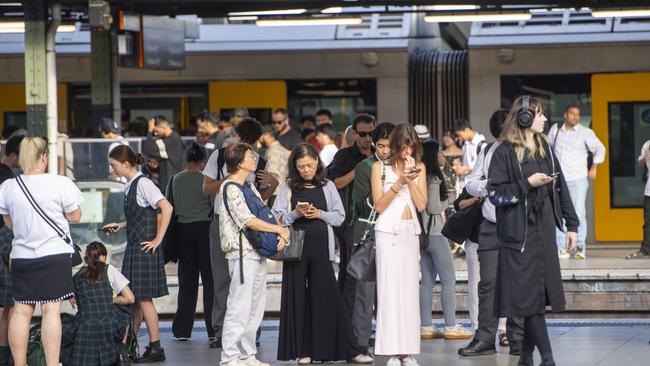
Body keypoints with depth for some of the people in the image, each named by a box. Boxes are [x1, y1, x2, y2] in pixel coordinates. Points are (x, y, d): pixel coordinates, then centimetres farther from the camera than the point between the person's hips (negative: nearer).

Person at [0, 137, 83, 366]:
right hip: (54, 253, -3)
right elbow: (75, 217, -2)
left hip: (21, 256, 3)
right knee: (51, 310, -4)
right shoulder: (60, 184, -9)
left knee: (21, 311, 7)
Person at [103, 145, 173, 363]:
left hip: (145, 249, -9)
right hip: (133, 248, 9)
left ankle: (155, 348, 0)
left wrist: (158, 239, -19)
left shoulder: (143, 184, -13)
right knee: (134, 298, 12)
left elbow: (167, 208, -22)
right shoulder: (129, 186, 13)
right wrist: (120, 226, 13)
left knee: (143, 298, -5)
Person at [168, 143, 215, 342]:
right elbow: (215, 206, -8)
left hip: (183, 230, 3)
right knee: (209, 279, 2)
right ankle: (213, 328, 0)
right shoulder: (206, 179, -9)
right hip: (204, 228, -3)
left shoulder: (175, 180, 1)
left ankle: (182, 329, 9)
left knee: (186, 279, 10)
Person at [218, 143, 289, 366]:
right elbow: (249, 221, -18)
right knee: (239, 306, -9)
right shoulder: (230, 189, -10)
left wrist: (282, 231, -3)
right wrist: (280, 229, -11)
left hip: (257, 254, 9)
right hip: (241, 253, -9)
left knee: (255, 307, 10)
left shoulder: (249, 187, 18)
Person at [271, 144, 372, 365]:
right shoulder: (288, 187, 6)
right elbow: (277, 217, 3)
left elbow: (339, 216, 7)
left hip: (320, 247, 0)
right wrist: (295, 214, -13)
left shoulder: (327, 186, 8)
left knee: (328, 296, -3)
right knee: (298, 297, 1)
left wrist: (319, 214, -8)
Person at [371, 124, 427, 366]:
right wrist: (398, 182, -12)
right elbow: (379, 205, -3)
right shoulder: (380, 167, 3)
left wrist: (411, 180, -8)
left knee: (410, 289, 0)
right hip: (387, 231, -3)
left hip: (410, 232, 3)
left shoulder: (418, 168, 11)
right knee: (389, 287, -7)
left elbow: (421, 205, 2)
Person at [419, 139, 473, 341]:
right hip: (435, 233, -9)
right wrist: (445, 203, 1)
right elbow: (433, 207, -16)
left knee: (427, 280, 8)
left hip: (423, 233, 9)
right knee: (448, 279, -5)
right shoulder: (434, 179, -13)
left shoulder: (422, 177, 12)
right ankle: (451, 326, -7)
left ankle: (425, 326, 7)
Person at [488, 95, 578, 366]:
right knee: (529, 293, -7)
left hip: (544, 230, 6)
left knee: (539, 293, 7)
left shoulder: (544, 148, 12)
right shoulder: (504, 152, -6)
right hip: (519, 234, -6)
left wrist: (571, 224, 11)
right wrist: (528, 184, -17)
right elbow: (495, 193, -9)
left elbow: (561, 187, 14)